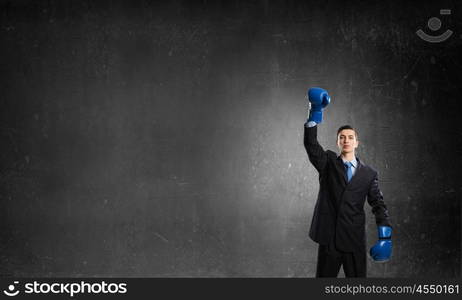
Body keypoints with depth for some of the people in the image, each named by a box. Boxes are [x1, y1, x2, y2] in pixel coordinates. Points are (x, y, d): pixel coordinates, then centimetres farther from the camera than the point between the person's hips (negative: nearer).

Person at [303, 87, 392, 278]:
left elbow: (378, 205, 4)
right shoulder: (328, 163, 5)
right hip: (329, 237, 0)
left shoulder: (369, 174, 6)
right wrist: (315, 112, -22)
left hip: (355, 240, 1)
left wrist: (385, 236, -7)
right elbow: (311, 144, -11)